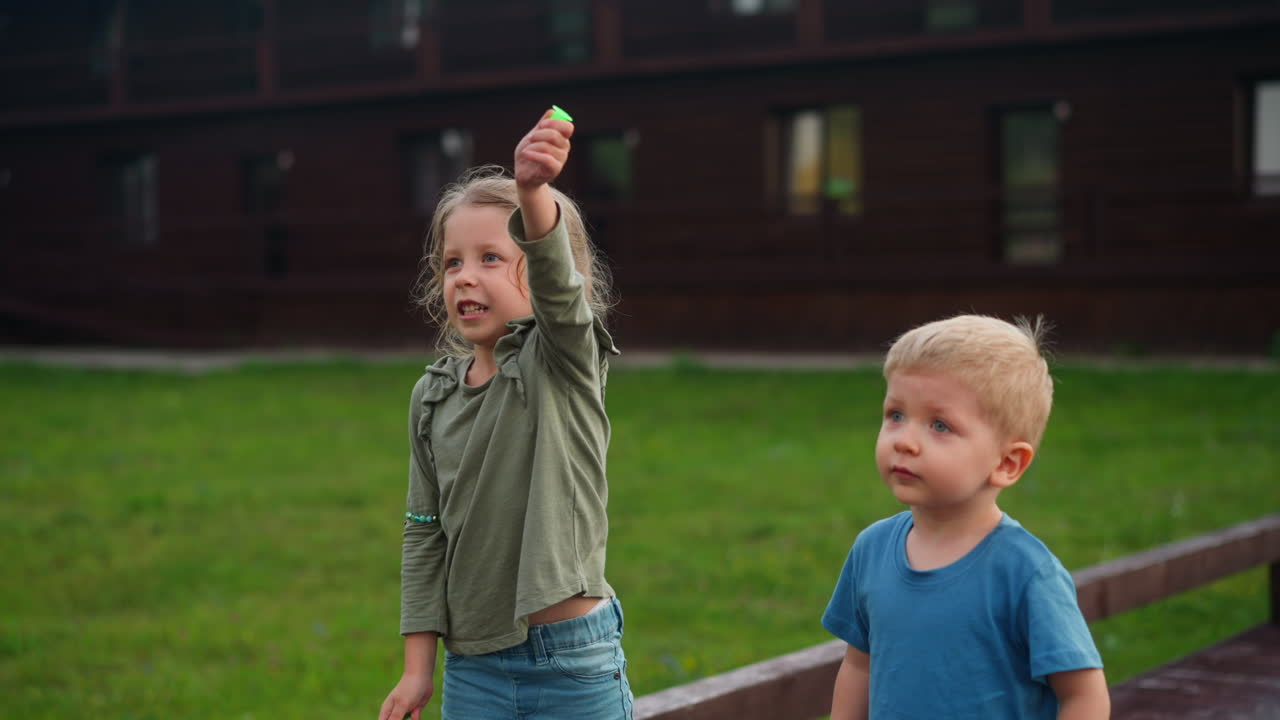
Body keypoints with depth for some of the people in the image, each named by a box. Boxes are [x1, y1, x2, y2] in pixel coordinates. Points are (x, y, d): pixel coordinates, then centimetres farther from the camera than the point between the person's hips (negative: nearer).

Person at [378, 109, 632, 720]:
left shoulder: (565, 362, -6)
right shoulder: (433, 395, 5)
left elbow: (556, 281, -28)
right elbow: (425, 534, 8)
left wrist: (533, 191, -48)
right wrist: (417, 667, 5)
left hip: (573, 665, -4)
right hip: (472, 667, 4)